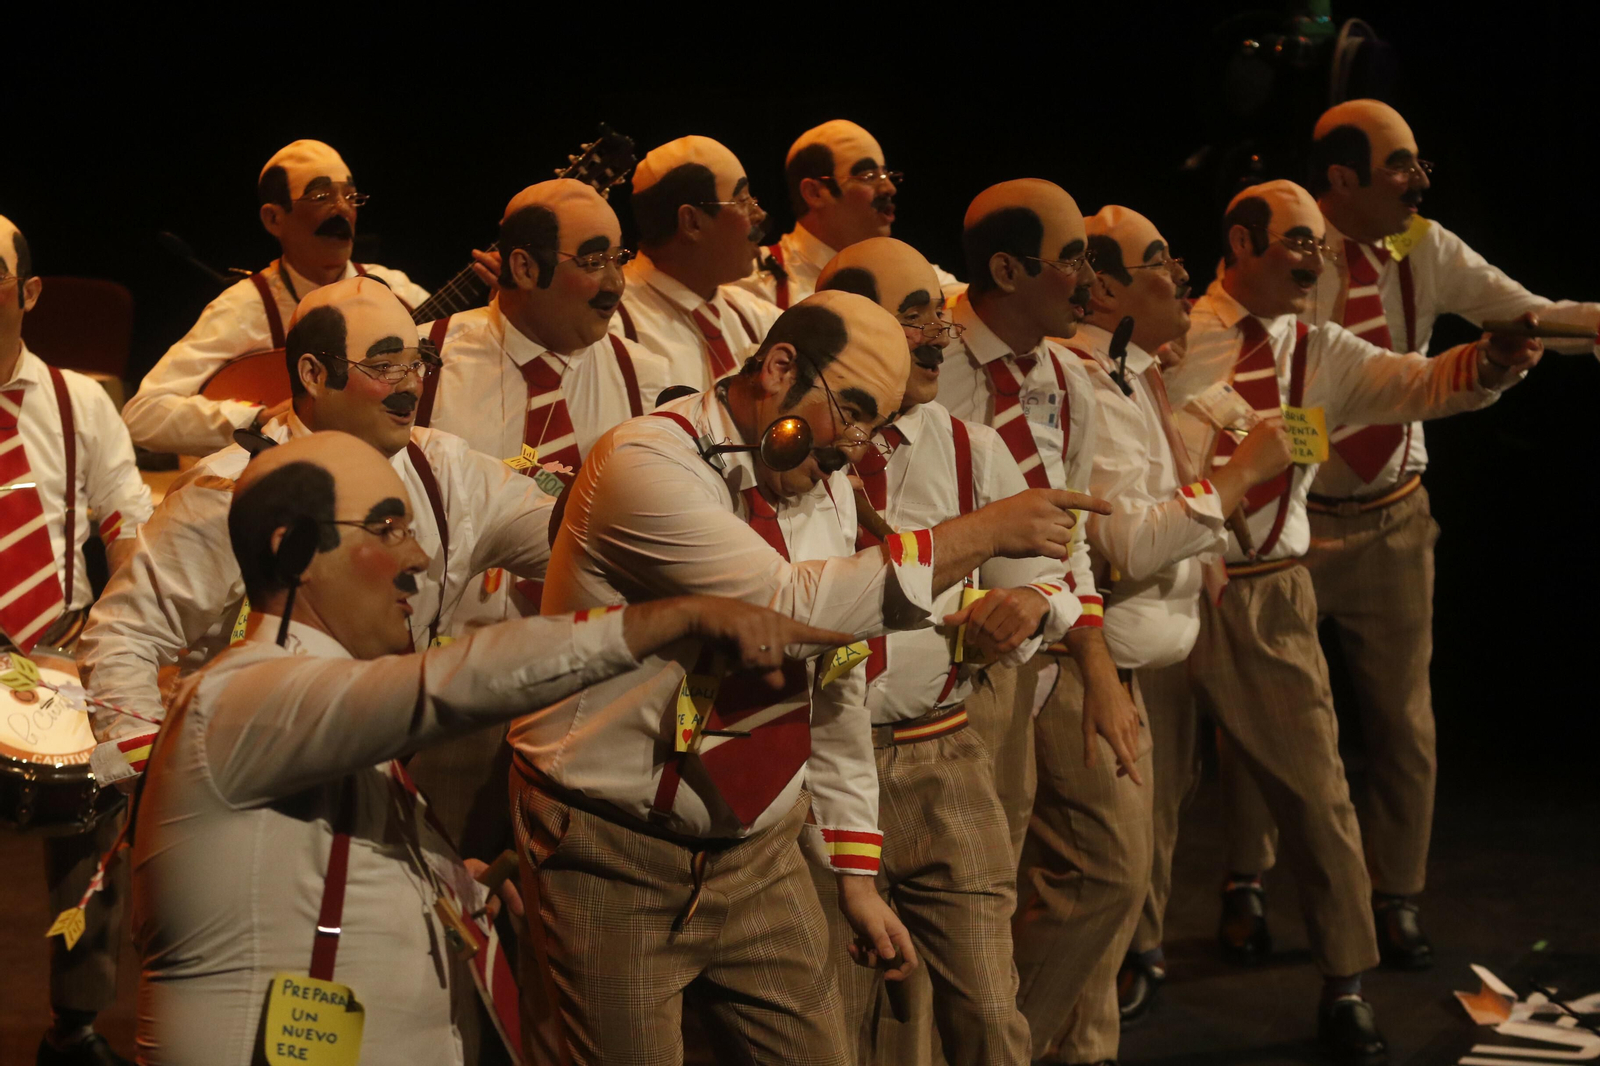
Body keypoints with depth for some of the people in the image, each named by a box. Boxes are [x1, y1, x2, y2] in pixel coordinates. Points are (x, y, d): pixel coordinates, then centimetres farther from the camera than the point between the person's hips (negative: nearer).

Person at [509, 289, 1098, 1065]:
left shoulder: (826, 489, 7)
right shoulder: (648, 462, -18)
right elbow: (796, 606, -29)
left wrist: (856, 875, 11)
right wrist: (982, 533, -23)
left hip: (757, 848, 7)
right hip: (617, 855, -7)